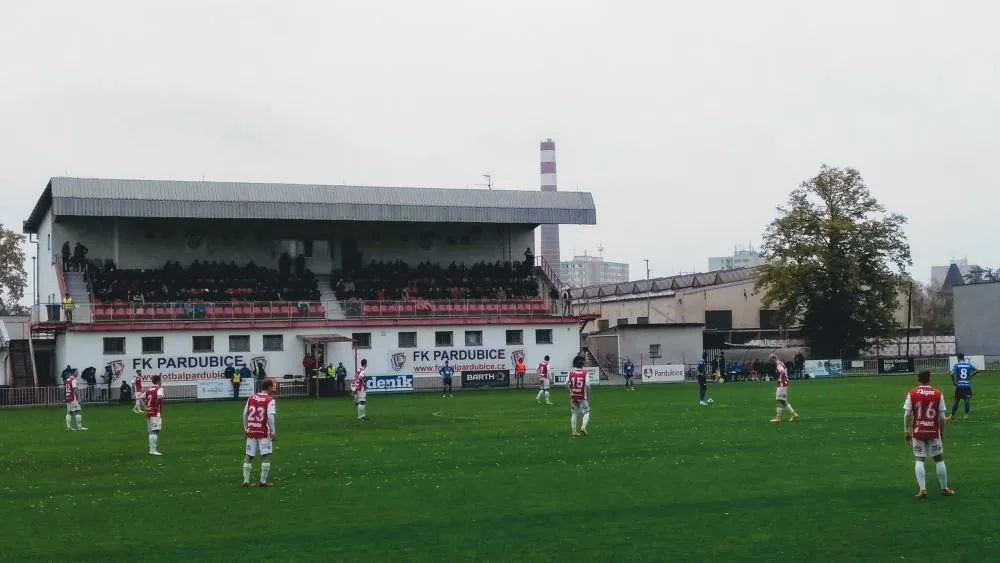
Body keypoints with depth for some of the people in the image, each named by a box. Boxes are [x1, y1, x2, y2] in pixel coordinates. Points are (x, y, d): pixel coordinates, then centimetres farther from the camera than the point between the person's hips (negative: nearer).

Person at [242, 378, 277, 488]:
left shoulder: (251, 398, 7)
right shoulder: (270, 400, -9)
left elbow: (245, 414, 10)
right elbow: (270, 416, -17)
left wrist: (245, 429, 19)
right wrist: (273, 432, -11)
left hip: (251, 431, 5)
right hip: (264, 432, -5)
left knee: (249, 456, 11)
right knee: (266, 456, 2)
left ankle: (246, 481, 11)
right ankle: (263, 481, 0)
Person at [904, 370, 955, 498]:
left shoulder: (912, 394, -3)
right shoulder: (938, 394, -3)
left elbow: (907, 414, -6)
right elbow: (941, 417, -2)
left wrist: (906, 431, 4)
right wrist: (942, 433, 10)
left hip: (917, 432, 0)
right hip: (933, 432, 0)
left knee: (919, 460, 4)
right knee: (939, 459, 13)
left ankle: (922, 489, -6)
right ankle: (944, 489, 21)